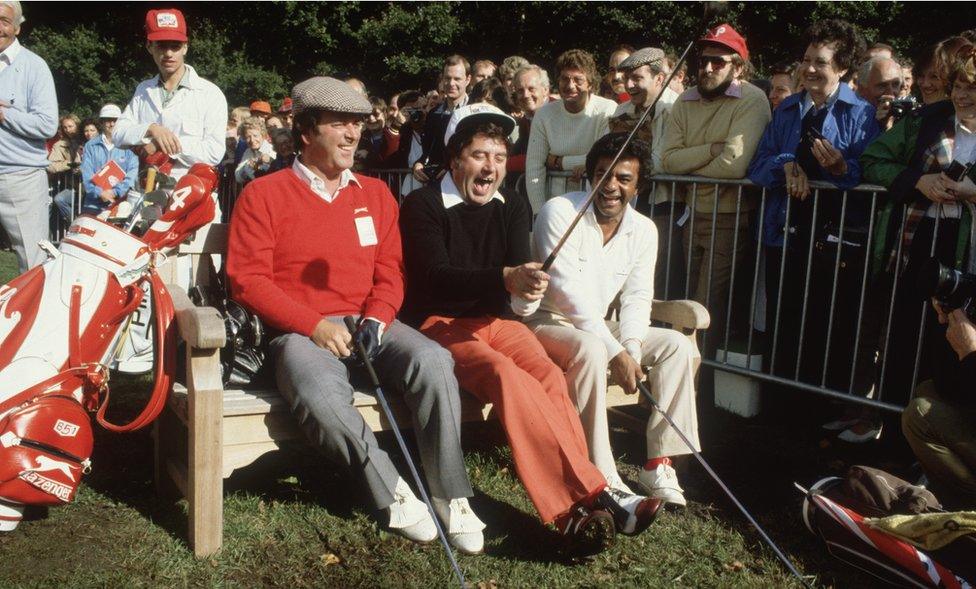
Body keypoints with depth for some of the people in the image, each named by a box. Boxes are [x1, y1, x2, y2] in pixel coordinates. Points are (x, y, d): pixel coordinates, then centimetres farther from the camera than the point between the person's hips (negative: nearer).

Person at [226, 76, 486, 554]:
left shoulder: (375, 193, 16)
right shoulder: (263, 194, 3)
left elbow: (390, 271, 12)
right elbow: (247, 278, -5)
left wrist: (377, 318, -9)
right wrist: (314, 326, -14)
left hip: (367, 325, 4)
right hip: (301, 333, -3)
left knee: (433, 361, -27)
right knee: (320, 394, -37)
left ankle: (451, 498, -17)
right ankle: (395, 496, -16)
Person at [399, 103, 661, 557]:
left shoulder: (513, 208, 12)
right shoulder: (422, 206, -4)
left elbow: (519, 271, -1)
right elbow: (436, 277, -19)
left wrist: (527, 292, -28)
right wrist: (506, 278, -36)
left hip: (496, 320, 5)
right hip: (439, 324, -5)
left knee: (549, 376, -26)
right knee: (508, 377, -33)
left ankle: (577, 507, -34)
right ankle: (590, 496, -36)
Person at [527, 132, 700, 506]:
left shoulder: (644, 230, 3)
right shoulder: (560, 211, -16)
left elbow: (637, 297, 3)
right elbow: (568, 291, -23)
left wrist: (630, 348, -18)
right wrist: (615, 351, -27)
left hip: (598, 327, 7)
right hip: (546, 321, -6)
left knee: (677, 345, -9)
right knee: (590, 349, -37)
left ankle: (658, 463, -9)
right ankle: (601, 475, -31)